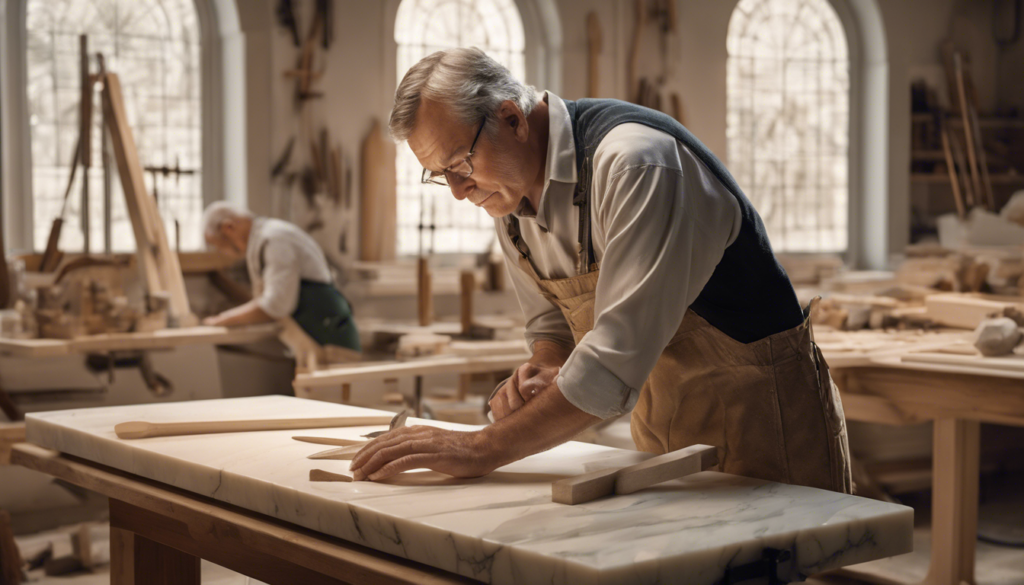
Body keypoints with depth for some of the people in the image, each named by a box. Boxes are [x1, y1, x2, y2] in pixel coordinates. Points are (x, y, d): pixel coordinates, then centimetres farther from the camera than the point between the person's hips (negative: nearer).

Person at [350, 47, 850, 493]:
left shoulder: (635, 162, -28)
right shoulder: (509, 195, -1)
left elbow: (619, 356, -34)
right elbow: (552, 325, 12)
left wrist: (484, 449, -31)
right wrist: (547, 373, -13)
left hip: (761, 415, -7)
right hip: (661, 425, 7)